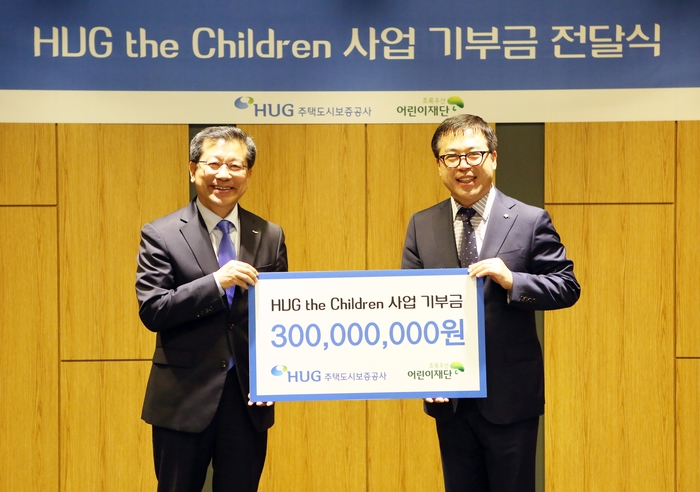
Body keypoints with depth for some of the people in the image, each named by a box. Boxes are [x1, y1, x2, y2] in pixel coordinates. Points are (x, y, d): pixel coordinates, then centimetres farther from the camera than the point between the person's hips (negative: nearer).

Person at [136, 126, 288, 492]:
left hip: (249, 398, 3)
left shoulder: (270, 237, 6)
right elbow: (151, 311, -11)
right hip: (184, 398, -2)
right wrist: (216, 282, -22)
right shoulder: (161, 235, -3)